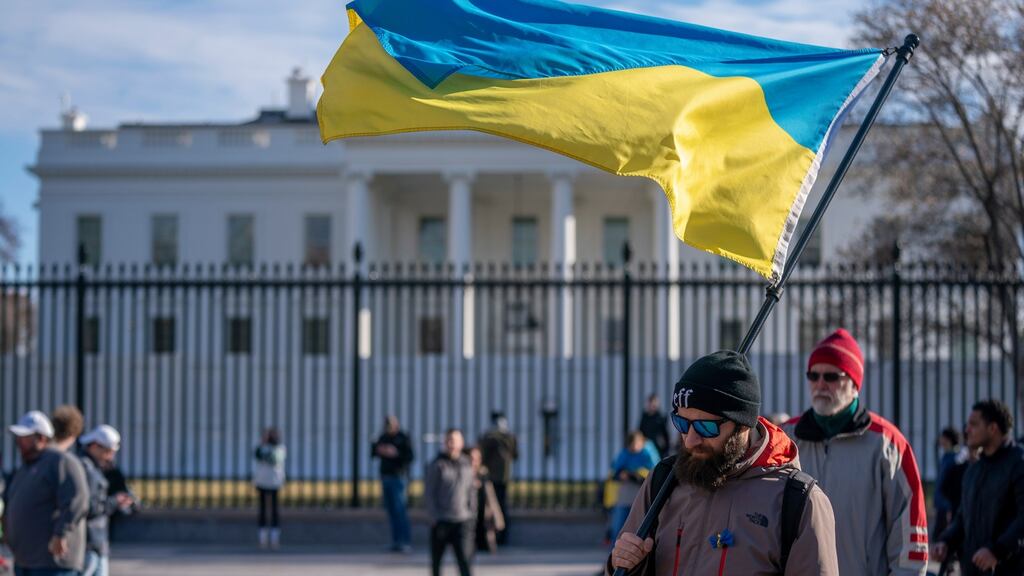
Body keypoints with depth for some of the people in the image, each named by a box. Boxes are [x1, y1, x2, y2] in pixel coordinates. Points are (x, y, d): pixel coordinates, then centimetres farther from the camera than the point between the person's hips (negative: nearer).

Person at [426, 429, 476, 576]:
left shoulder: (467, 464, 7)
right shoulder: (437, 465, -3)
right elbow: (428, 493, -3)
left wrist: (472, 513, 8)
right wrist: (434, 517, -8)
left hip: (463, 521, 1)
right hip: (441, 521, -1)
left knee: (465, 560, -10)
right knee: (436, 559, 11)